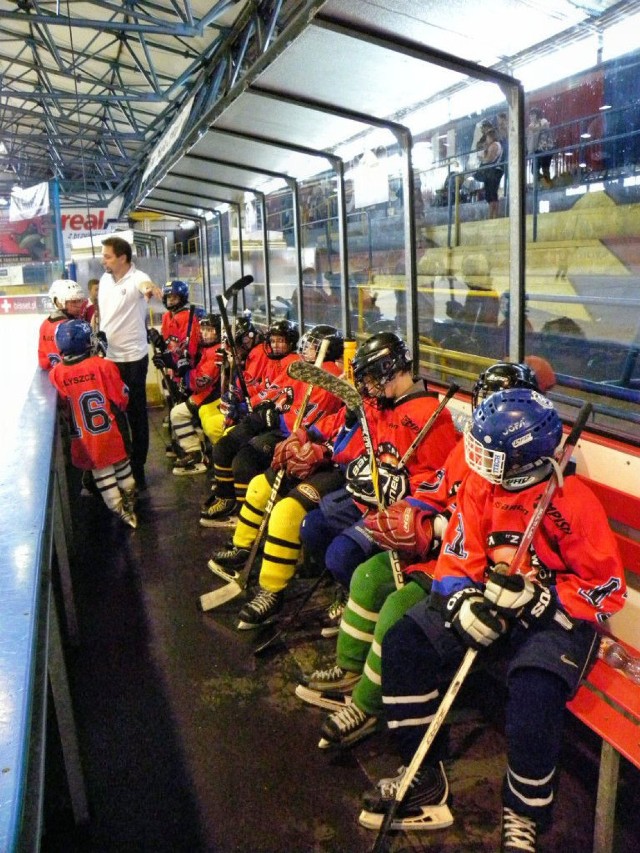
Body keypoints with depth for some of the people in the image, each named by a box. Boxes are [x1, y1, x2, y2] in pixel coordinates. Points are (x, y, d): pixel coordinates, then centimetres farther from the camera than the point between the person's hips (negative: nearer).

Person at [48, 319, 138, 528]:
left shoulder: (56, 373, -12)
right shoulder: (104, 365, -17)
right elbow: (121, 400, -9)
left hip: (83, 437, 1)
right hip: (110, 430, -1)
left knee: (101, 470, 13)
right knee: (121, 463, 20)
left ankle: (119, 508, 16)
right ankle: (130, 500, 32)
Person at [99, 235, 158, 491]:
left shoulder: (136, 278, -15)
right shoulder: (104, 278, 7)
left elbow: (145, 284, -40)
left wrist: (149, 288, -63)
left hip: (132, 358, -7)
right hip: (107, 357, 7)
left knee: (136, 414, 4)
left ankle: (137, 468, 16)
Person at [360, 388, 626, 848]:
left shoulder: (573, 501, -19)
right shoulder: (481, 486, -5)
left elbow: (608, 587, -13)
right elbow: (457, 555, -3)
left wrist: (539, 600, -24)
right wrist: (464, 602, -22)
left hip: (556, 615, -5)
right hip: (490, 602, 5)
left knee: (534, 694, -32)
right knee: (405, 642, -8)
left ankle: (525, 816, 0)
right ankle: (425, 780, 7)